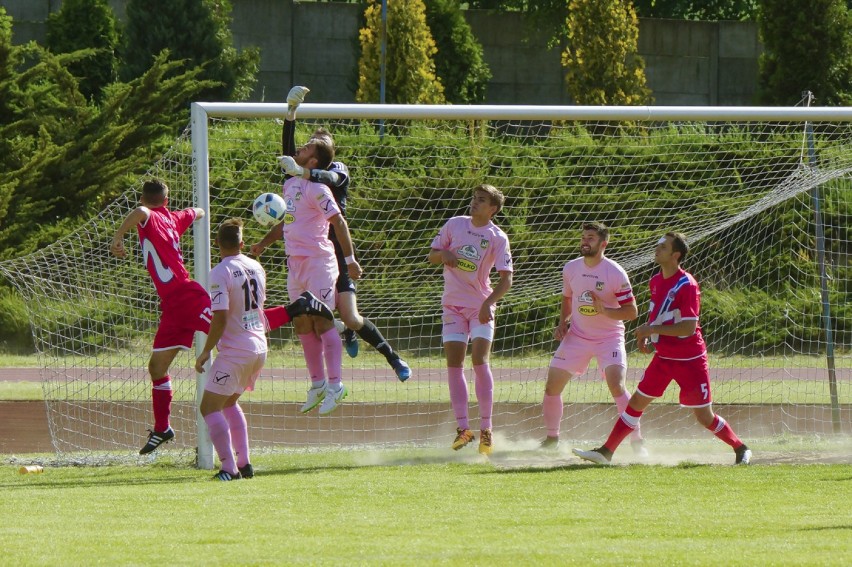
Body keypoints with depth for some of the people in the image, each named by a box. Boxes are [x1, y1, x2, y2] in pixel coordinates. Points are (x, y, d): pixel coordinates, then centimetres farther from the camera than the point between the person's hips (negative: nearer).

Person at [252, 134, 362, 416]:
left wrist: (350, 259, -19)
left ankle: (335, 385, -12)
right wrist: (263, 244, 29)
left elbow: (338, 222, -15)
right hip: (295, 263, 9)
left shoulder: (316, 188, -12)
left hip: (318, 260, -9)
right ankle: (317, 383, 18)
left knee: (322, 321, -11)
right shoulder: (290, 184, 14)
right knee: (303, 325, 10)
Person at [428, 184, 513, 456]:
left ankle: (486, 430, -11)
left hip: (481, 307, -3)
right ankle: (462, 429, -2)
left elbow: (506, 278, -11)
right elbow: (431, 256, 12)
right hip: (453, 305, 3)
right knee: (454, 364, -4)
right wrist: (444, 254, -12)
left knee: (480, 360, -15)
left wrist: (488, 303, -26)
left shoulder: (497, 238, -6)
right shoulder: (455, 225, 4)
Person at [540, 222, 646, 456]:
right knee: (552, 386, 0)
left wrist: (604, 310, -28)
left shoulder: (615, 273, -15)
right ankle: (551, 438, 18)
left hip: (609, 338, -5)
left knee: (617, 386, -22)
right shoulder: (571, 268, 0)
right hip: (577, 337, 5)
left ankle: (637, 441, -13)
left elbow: (631, 311, -13)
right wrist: (563, 322, 2)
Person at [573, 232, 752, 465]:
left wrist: (653, 330, -26)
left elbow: (689, 327, -24)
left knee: (704, 416, -1)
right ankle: (606, 452, 6)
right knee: (637, 402, 3)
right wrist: (646, 336, 4)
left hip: (690, 360, -7)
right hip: (663, 357, 7)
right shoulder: (656, 281, 5)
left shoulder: (687, 285, -19)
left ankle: (740, 449, 18)